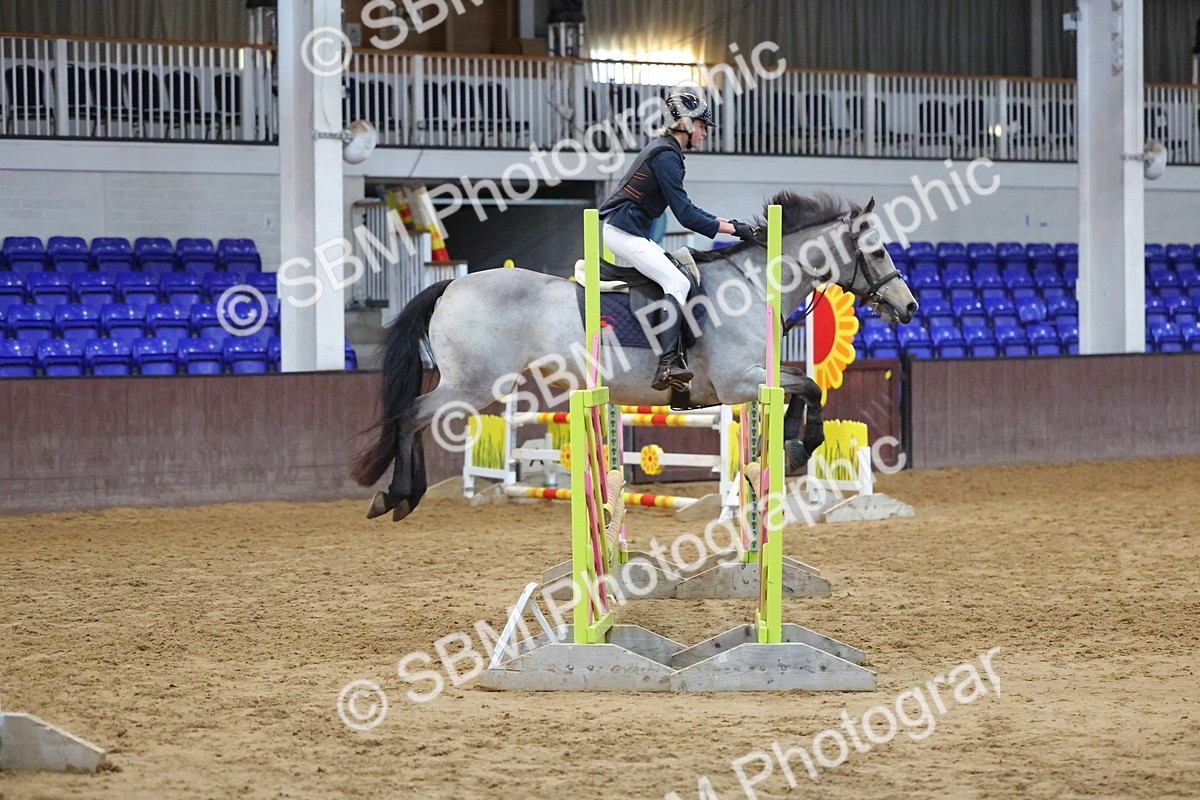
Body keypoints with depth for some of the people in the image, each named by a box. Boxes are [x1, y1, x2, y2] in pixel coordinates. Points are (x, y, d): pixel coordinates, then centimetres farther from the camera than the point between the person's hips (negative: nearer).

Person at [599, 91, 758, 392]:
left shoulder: (665, 150, 17)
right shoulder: (666, 156, -15)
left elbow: (685, 209, 21)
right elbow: (685, 215, -18)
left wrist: (725, 222, 13)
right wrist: (733, 228, -14)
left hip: (630, 232, 11)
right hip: (624, 231, -11)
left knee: (679, 275, 9)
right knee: (677, 283, -18)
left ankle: (675, 359, 1)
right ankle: (667, 365, -29)